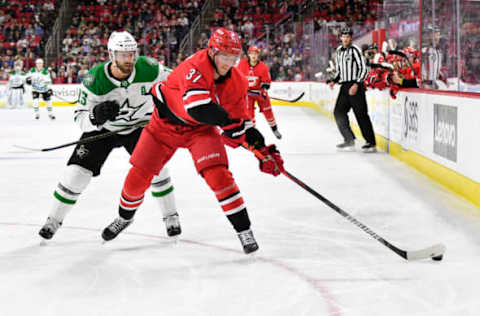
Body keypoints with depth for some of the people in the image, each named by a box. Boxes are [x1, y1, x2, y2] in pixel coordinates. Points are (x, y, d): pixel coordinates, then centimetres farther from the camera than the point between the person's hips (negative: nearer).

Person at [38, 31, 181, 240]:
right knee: (78, 170, -10)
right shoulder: (94, 80, -28)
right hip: (103, 128, -1)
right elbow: (81, 117, -23)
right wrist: (95, 115, -44)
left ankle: (171, 217, 2)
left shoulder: (148, 68, -24)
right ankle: (54, 219, 8)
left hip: (140, 125, 1)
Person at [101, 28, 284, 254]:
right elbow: (197, 107, -45)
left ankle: (244, 230, -10)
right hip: (166, 122, -2)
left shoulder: (236, 82, -13)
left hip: (201, 129, 2)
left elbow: (242, 121, -5)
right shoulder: (196, 66, -32)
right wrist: (229, 121, -36)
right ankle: (125, 217, 33)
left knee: (217, 174, -20)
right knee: (138, 176, 2)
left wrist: (264, 150, -14)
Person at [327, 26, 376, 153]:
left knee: (361, 114, -9)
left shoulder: (355, 50, -8)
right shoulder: (339, 51, 16)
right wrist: (334, 81, 9)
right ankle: (349, 141, 10)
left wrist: (356, 84, -21)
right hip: (344, 86, 8)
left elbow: (364, 69, -13)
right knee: (338, 112, 2)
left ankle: (371, 143, -5)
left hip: (356, 86, -8)